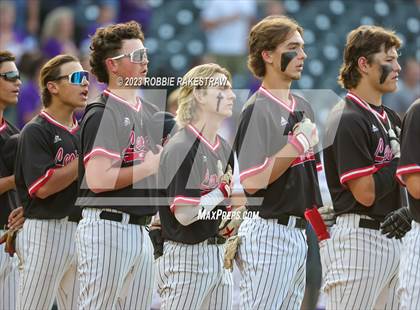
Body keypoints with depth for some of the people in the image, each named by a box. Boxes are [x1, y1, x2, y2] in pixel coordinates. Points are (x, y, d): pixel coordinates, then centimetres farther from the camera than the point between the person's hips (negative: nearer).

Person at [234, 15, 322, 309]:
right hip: (269, 235, -9)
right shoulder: (258, 109, -12)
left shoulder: (303, 106, 14)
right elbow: (251, 182, -20)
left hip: (299, 232, 9)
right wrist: (298, 143, -18)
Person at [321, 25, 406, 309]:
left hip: (391, 240, 9)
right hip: (358, 240, -9)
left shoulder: (391, 118, 17)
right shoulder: (348, 120, -11)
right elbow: (365, 193, -16)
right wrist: (400, 158, -7)